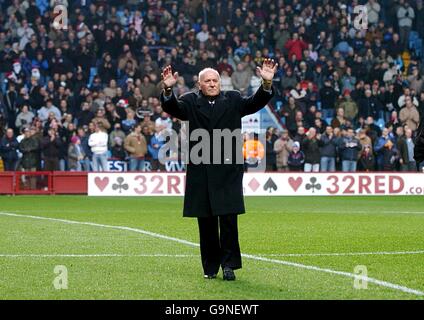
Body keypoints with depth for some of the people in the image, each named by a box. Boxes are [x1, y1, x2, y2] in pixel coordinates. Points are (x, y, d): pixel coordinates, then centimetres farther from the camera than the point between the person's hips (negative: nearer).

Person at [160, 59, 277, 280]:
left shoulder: (233, 100, 10)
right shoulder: (190, 102, 8)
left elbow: (255, 103, -3)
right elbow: (172, 108, -9)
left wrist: (267, 84, -21)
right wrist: (168, 90, -29)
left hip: (228, 171, -1)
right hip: (200, 172, 1)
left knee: (228, 218, -6)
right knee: (206, 222, 6)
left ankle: (229, 264, 0)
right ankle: (210, 266, 14)